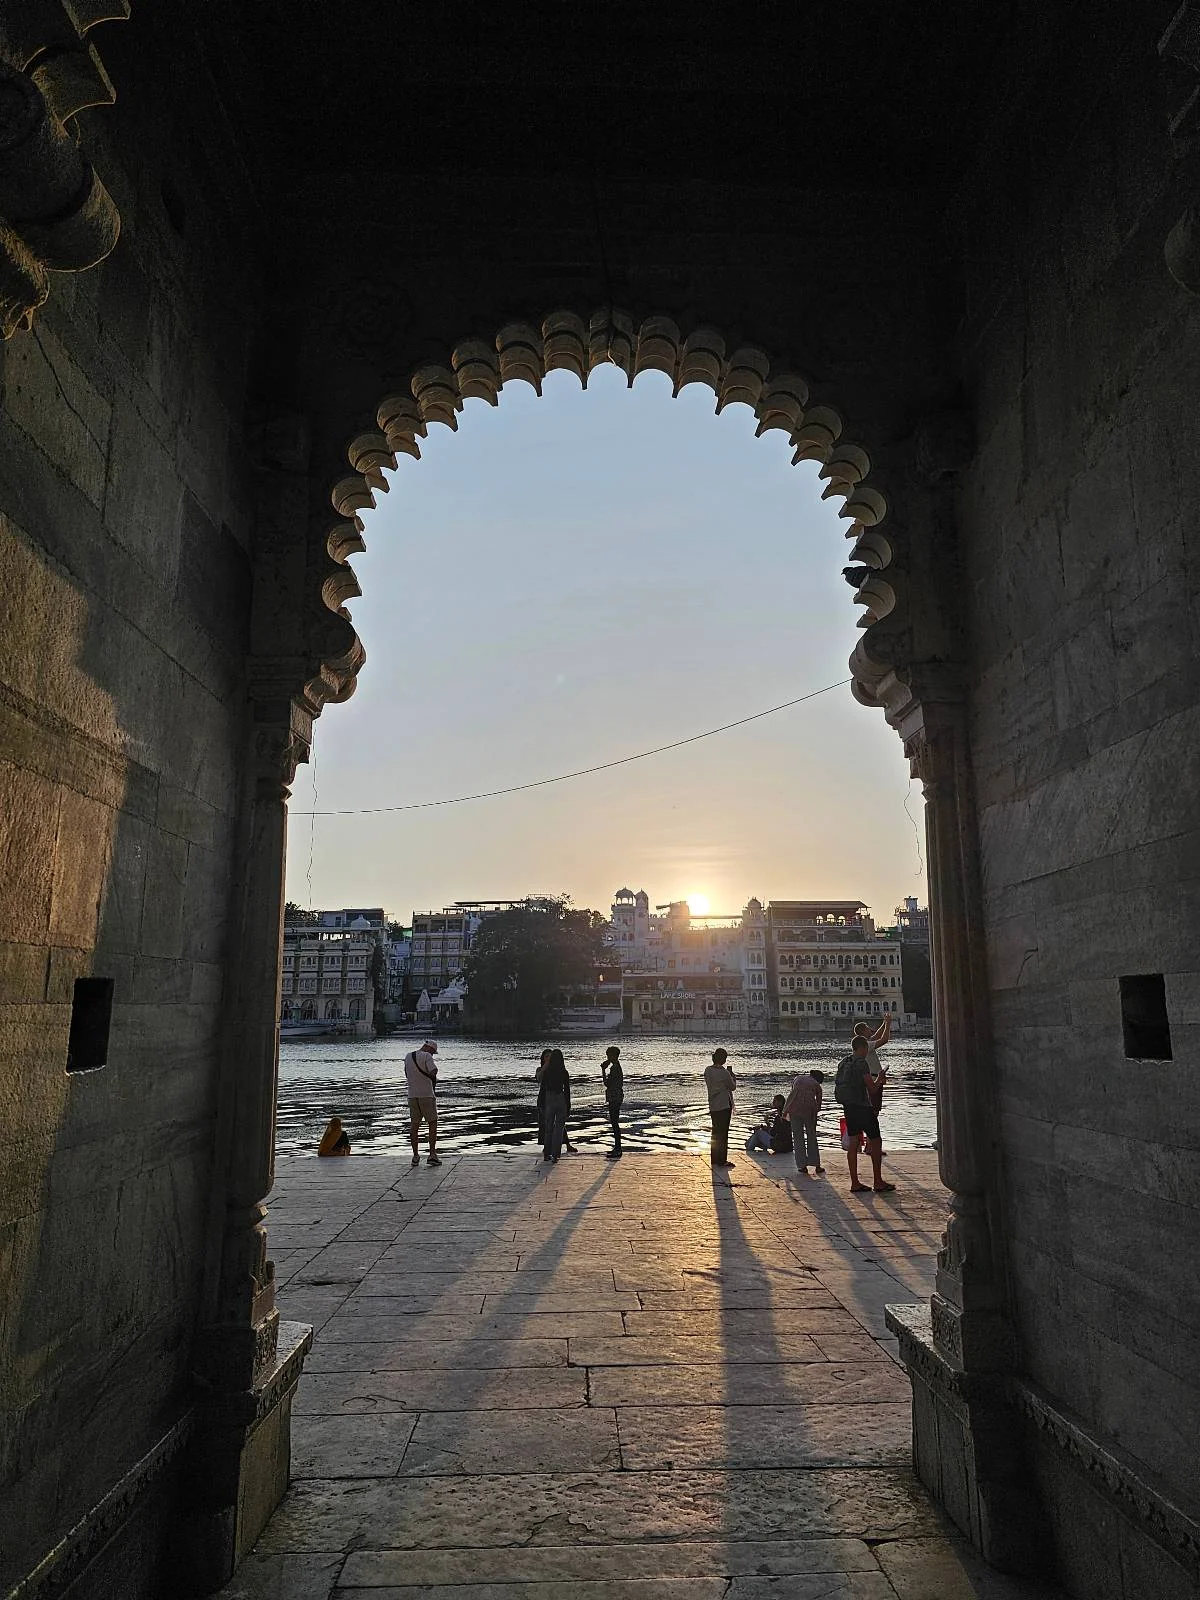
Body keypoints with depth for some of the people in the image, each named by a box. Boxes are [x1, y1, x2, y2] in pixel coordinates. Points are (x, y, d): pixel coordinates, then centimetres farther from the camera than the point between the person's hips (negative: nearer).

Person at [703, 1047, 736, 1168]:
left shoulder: (707, 1071, 1)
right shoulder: (724, 1073, -18)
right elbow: (732, 1087, -6)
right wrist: (733, 1077, 11)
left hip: (713, 1106, 7)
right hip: (724, 1105, -7)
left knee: (715, 1131, 16)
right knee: (723, 1133, 0)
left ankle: (714, 1159, 22)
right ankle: (722, 1160, 3)